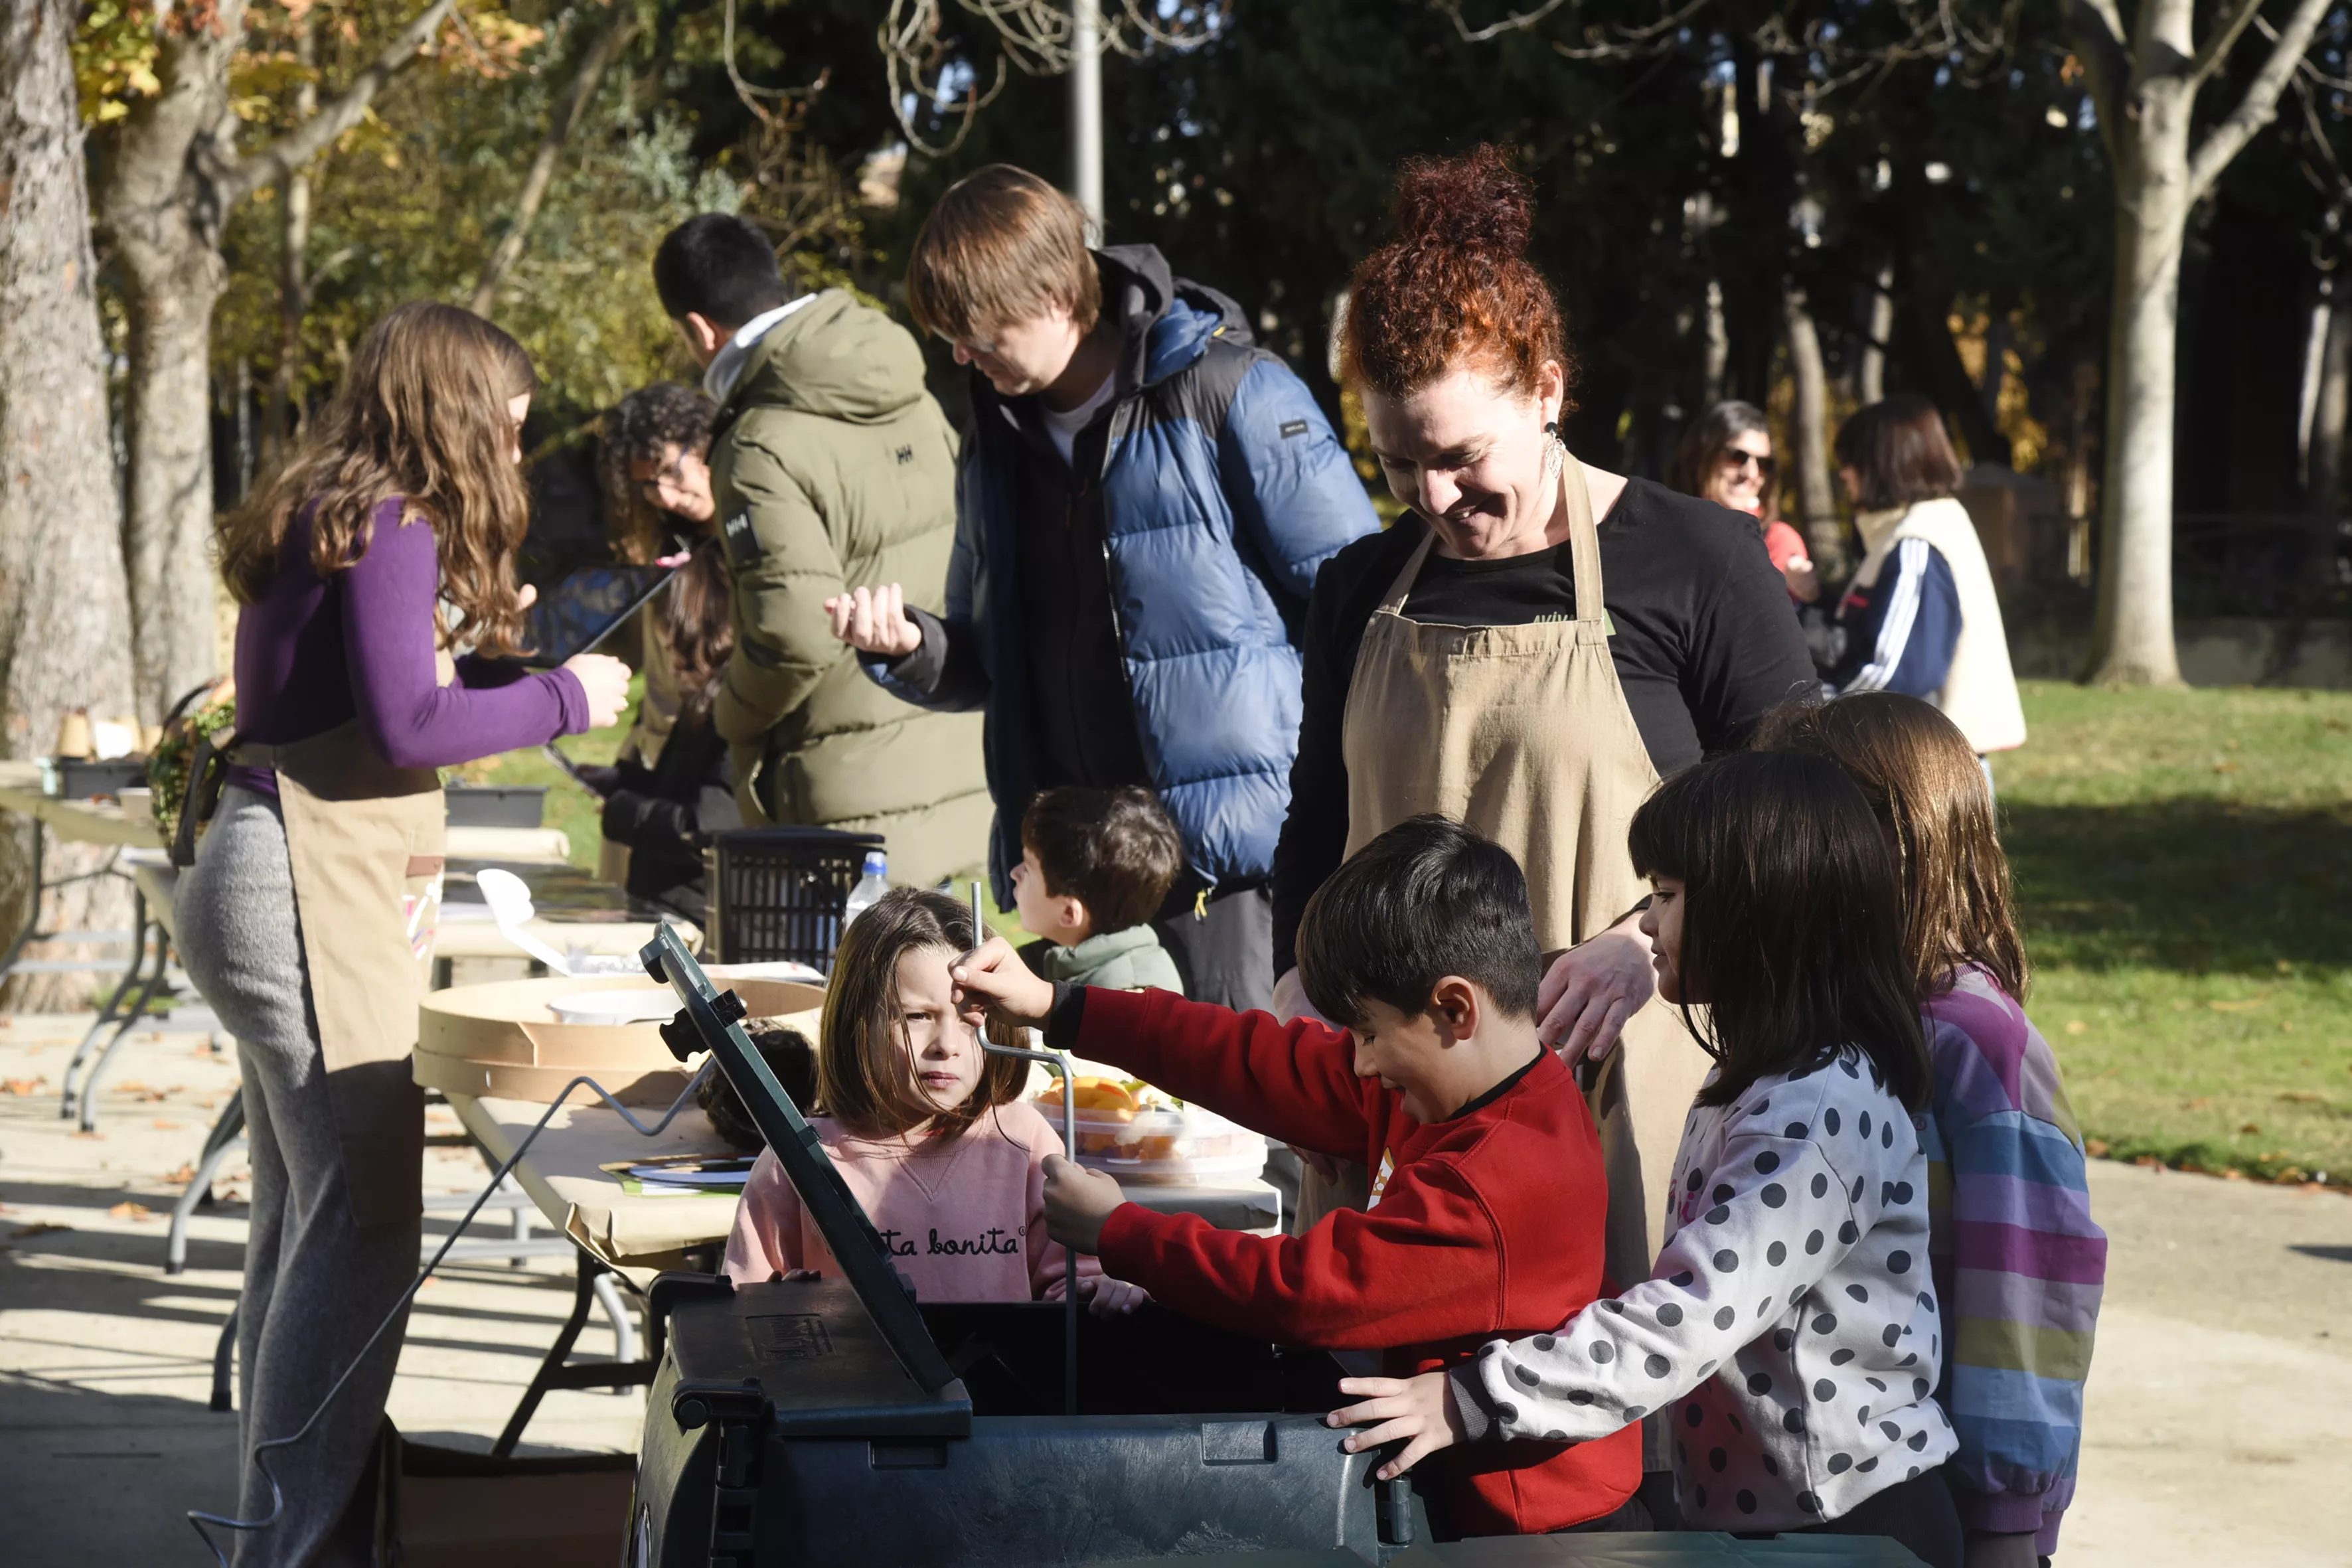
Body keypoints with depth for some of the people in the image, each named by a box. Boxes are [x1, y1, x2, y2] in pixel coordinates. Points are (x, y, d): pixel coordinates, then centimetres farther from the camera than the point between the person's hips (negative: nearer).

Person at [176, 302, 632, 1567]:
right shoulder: (393, 528, -12)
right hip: (320, 893, -11)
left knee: (301, 1221, 15)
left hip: (276, 881, 11)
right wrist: (564, 698, -8)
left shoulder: (325, 518, 16)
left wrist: (468, 643, 18)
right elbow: (405, 725, -20)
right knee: (361, 1226, -10)